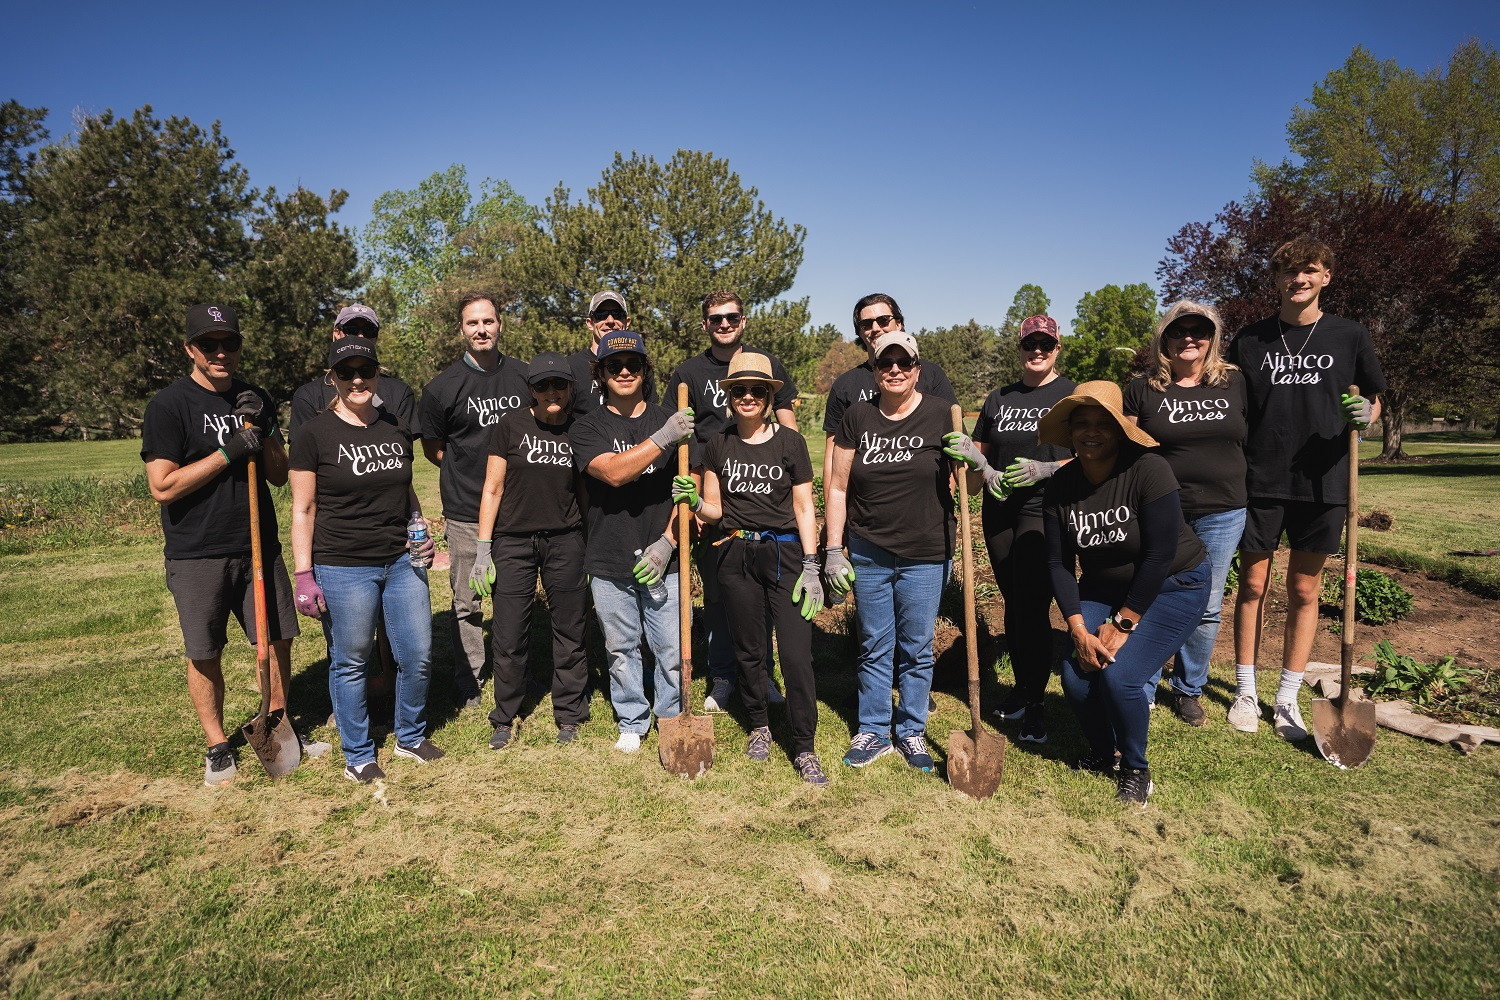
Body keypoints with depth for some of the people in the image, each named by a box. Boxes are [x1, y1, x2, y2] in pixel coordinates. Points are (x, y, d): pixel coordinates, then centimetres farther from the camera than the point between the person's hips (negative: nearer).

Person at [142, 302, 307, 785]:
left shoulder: (258, 400, 8)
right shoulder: (168, 404, -8)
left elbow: (279, 475, 8)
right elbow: (163, 487, -14)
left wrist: (263, 432, -9)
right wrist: (229, 452, -20)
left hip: (259, 548, 4)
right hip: (197, 555, -4)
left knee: (281, 638, 8)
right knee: (205, 655, 6)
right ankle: (217, 744, 25)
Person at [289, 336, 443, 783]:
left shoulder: (397, 428, 7)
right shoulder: (315, 434, -6)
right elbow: (303, 510, -5)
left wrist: (422, 533, 8)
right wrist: (304, 575, -8)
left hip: (401, 562, 5)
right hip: (343, 568, -4)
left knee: (418, 655, 9)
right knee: (351, 663, 8)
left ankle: (411, 737, 32)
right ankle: (358, 755, 27)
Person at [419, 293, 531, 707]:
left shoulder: (525, 376, 3)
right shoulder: (443, 387, -5)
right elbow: (432, 448, 7)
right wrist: (471, 470, 2)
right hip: (466, 512, -2)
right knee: (468, 602, 6)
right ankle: (467, 684, 21)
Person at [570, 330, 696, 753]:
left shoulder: (671, 422, 6)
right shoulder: (588, 428, 2)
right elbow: (613, 472, -18)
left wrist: (668, 542, -8)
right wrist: (663, 439, -26)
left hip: (662, 561, 0)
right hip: (609, 563, 0)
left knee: (673, 650, 3)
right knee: (620, 649, 12)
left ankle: (673, 723, 24)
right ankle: (632, 722, 31)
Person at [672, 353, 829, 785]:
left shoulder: (790, 441, 0)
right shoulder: (718, 445, 6)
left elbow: (804, 509, 1)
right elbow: (715, 510, 7)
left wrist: (810, 566, -6)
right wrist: (693, 501, -15)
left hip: (785, 554, -2)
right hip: (736, 557, 2)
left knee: (796, 655, -7)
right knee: (748, 649, 12)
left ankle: (804, 749, 6)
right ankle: (759, 725, 35)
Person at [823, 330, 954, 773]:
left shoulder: (941, 415, -3)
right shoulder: (857, 418, 2)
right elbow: (838, 487, 5)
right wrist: (834, 550, 1)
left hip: (925, 555, -1)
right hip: (869, 554, 1)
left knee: (916, 649, 10)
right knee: (874, 648, 11)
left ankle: (912, 732, 26)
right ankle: (872, 731, 25)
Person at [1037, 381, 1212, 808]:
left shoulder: (1148, 470, -24)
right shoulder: (1060, 486, -10)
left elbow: (1159, 556, -23)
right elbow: (1059, 563, -7)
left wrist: (1122, 624, -19)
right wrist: (1078, 629, -16)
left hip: (1172, 586, -4)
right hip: (1103, 588, 5)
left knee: (1118, 675, -21)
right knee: (1075, 675, -11)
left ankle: (1136, 771, 9)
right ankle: (1102, 756, 21)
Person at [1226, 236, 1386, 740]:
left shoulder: (1350, 336, 3)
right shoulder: (1250, 339, 3)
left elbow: (1374, 400, 11)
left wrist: (1366, 414, -13)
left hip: (1322, 484, 1)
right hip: (1260, 481, 0)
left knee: (1305, 592, 8)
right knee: (1253, 586, 5)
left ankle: (1287, 699, 19)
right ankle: (1246, 692, 18)